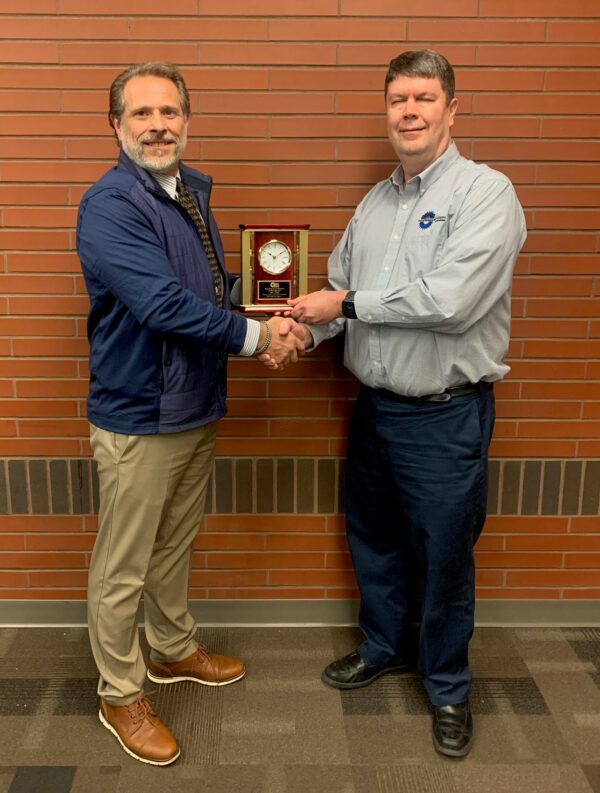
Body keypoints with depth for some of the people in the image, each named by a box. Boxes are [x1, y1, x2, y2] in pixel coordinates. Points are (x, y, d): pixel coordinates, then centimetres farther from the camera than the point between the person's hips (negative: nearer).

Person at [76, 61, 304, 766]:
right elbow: (163, 303, -28)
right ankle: (120, 697, 29)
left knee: (174, 546, 24)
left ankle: (173, 651, 46)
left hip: (196, 409, 8)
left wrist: (255, 326, -2)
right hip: (137, 420, -8)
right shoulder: (109, 206, -18)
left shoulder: (193, 190, 9)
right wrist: (253, 337, -17)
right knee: (122, 569, 9)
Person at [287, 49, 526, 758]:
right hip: (374, 407, 6)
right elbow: (339, 290, 12)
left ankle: (447, 687, 33)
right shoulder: (374, 202, 10)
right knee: (373, 541, 20)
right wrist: (301, 329, -9)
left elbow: (450, 301, -25)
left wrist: (348, 303, -16)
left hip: (446, 417, -6)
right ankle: (382, 647, 45)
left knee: (444, 559, 9)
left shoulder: (485, 193, -12)